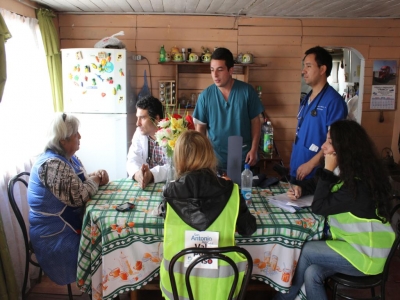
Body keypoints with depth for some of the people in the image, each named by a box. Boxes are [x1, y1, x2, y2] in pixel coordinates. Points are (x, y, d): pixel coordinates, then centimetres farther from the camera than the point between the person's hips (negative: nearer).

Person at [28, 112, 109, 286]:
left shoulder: (68, 157, 6)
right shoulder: (52, 164, -26)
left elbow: (81, 182, 15)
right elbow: (79, 196, -28)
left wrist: (96, 176, -5)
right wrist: (94, 181, -10)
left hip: (70, 222, 9)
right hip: (57, 234, -9)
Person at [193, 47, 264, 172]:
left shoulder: (247, 91, -7)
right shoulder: (205, 95, -6)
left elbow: (255, 121, -1)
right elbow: (200, 127, 1)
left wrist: (254, 149, -6)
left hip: (243, 157, 0)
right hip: (215, 158, 0)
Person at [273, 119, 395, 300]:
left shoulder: (359, 185, -28)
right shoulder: (345, 170, 1)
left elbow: (319, 207, -22)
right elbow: (316, 183, 17)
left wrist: (327, 171, -23)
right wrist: (300, 188, -4)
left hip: (366, 252, -8)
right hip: (351, 241, 8)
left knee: (305, 251, -13)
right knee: (311, 274, -14)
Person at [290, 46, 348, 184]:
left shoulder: (333, 100, -14)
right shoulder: (306, 99, 10)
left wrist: (310, 164, -18)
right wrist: (294, 163, 11)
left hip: (316, 174, -7)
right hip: (297, 171, 7)